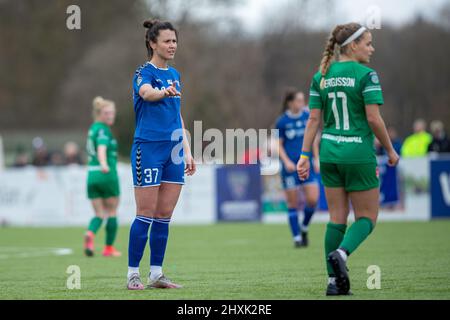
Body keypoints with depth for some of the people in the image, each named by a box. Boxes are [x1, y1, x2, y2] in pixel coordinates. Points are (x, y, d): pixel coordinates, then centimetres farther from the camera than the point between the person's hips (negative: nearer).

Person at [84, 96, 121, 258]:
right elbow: (102, 149, -28)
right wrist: (104, 164, -45)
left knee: (99, 214, 6)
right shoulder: (103, 130, -10)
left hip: (92, 175, 7)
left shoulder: (93, 129, 16)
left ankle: (90, 234, -24)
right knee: (112, 212, 8)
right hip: (107, 175, -7)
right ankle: (109, 248, 12)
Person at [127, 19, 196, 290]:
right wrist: (164, 92, -54)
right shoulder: (144, 72, -8)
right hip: (148, 148, -7)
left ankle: (156, 274, 13)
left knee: (164, 216, 7)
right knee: (146, 214, -5)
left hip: (173, 151, 7)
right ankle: (133, 274, 2)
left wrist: (187, 151, 16)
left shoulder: (174, 75, 15)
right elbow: (146, 93, -32)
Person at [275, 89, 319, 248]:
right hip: (290, 167, -2)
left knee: (313, 199, -8)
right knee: (293, 204, 1)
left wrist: (316, 159, 8)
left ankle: (304, 228, 17)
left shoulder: (308, 116, 4)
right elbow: (279, 145, 0)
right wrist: (286, 161, -13)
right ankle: (297, 237, 10)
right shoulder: (282, 121, -4)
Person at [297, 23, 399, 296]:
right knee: (367, 217, 7)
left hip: (329, 153, 6)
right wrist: (391, 150, -3)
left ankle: (334, 281, 6)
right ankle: (341, 253, -21)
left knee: (337, 218, 11)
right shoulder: (366, 75, -10)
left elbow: (314, 119, 5)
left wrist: (305, 155, 7)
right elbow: (374, 118, -15)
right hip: (359, 155, -6)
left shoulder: (321, 76, 7)